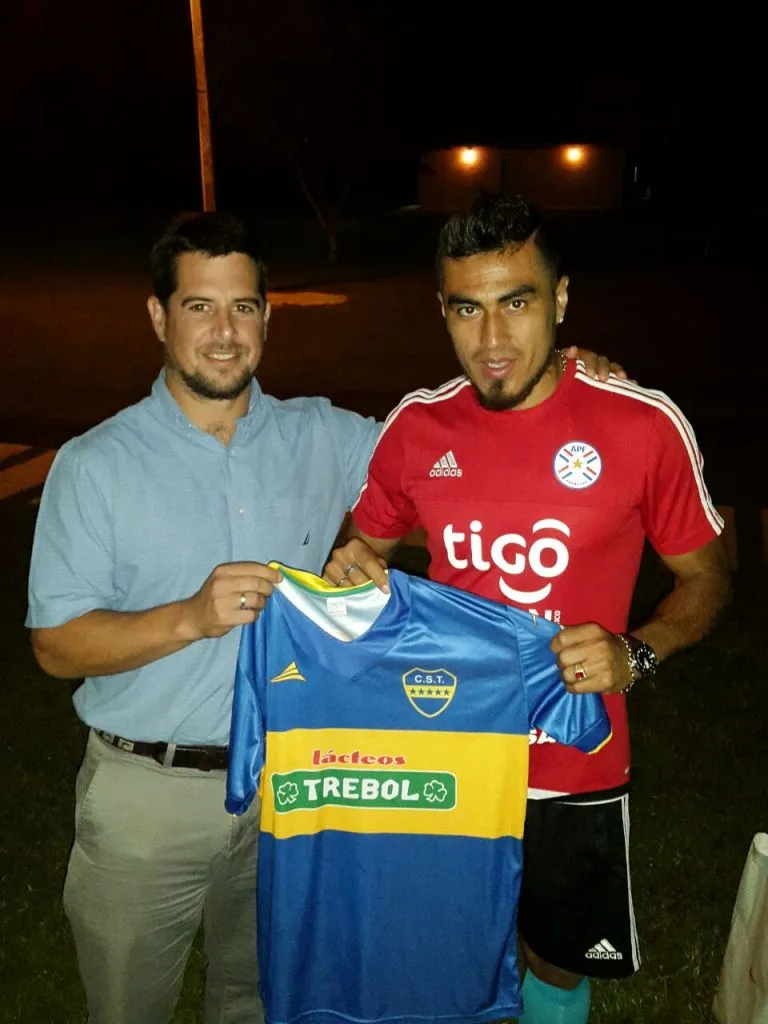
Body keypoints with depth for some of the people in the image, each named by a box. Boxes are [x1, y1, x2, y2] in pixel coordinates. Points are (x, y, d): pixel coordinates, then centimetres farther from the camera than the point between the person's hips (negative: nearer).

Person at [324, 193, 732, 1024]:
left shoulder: (642, 424, -14)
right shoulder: (416, 427, -6)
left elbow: (703, 576, -3)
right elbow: (366, 545, 10)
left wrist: (635, 654, -21)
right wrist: (349, 568, -13)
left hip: (573, 773, -2)